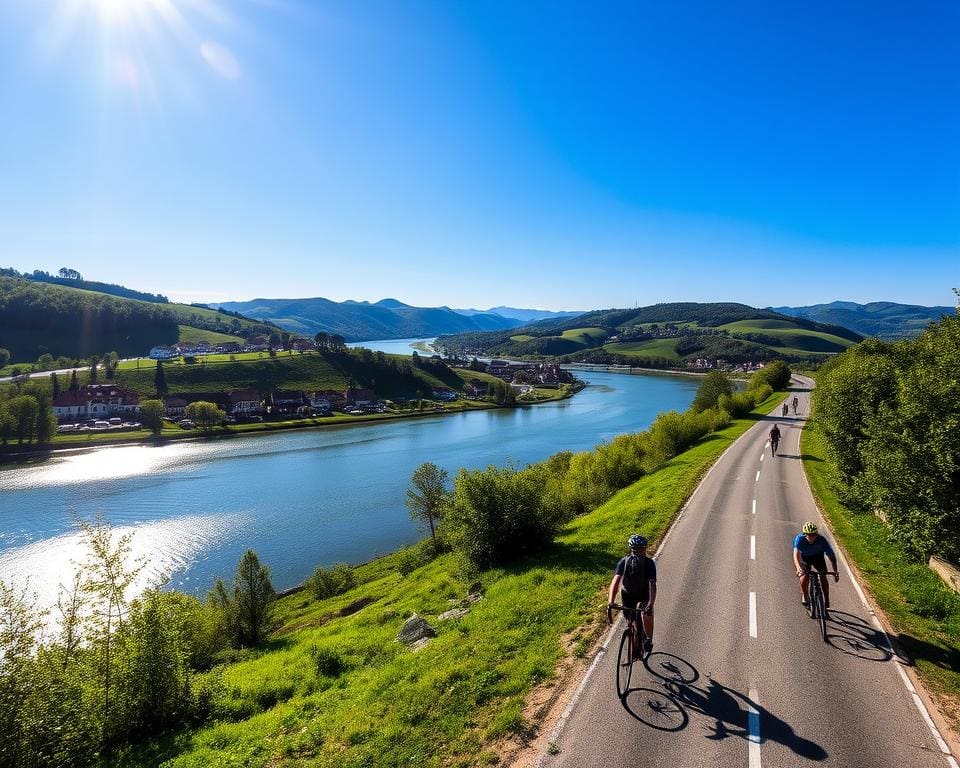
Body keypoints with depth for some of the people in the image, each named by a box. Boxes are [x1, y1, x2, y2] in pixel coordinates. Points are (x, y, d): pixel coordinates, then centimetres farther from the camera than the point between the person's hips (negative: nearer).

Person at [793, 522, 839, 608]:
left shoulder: (821, 540, -31)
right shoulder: (800, 539, -34)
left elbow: (831, 556, -26)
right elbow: (796, 555, -42)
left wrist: (835, 571, -39)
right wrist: (798, 568, -59)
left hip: (818, 557, 1)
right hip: (804, 557, -1)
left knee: (823, 577, -15)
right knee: (804, 576, -21)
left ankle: (826, 600, 8)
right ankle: (804, 595, 6)